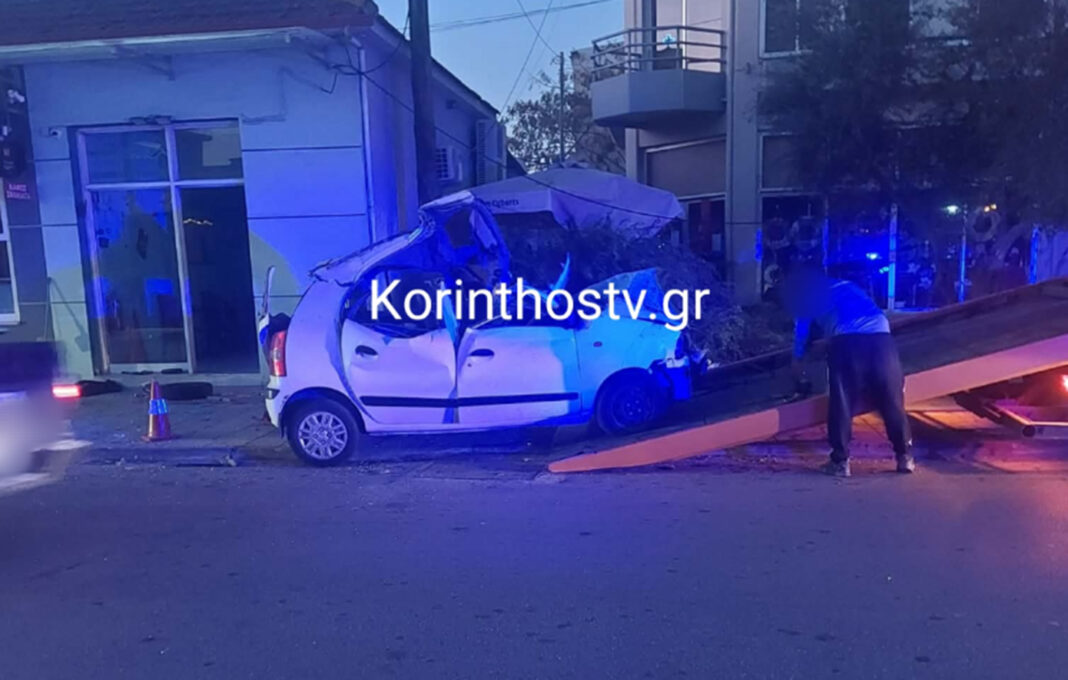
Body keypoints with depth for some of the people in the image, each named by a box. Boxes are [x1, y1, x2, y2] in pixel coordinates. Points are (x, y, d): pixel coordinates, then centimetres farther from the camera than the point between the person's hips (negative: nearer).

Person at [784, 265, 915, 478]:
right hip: (881, 337, 4)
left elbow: (802, 332, 27)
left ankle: (840, 461, 7)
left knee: (841, 403, 5)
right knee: (892, 401, 12)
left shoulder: (808, 298, 23)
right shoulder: (847, 286, 36)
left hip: (847, 341, -4)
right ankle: (905, 456, 19)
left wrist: (798, 361, 42)